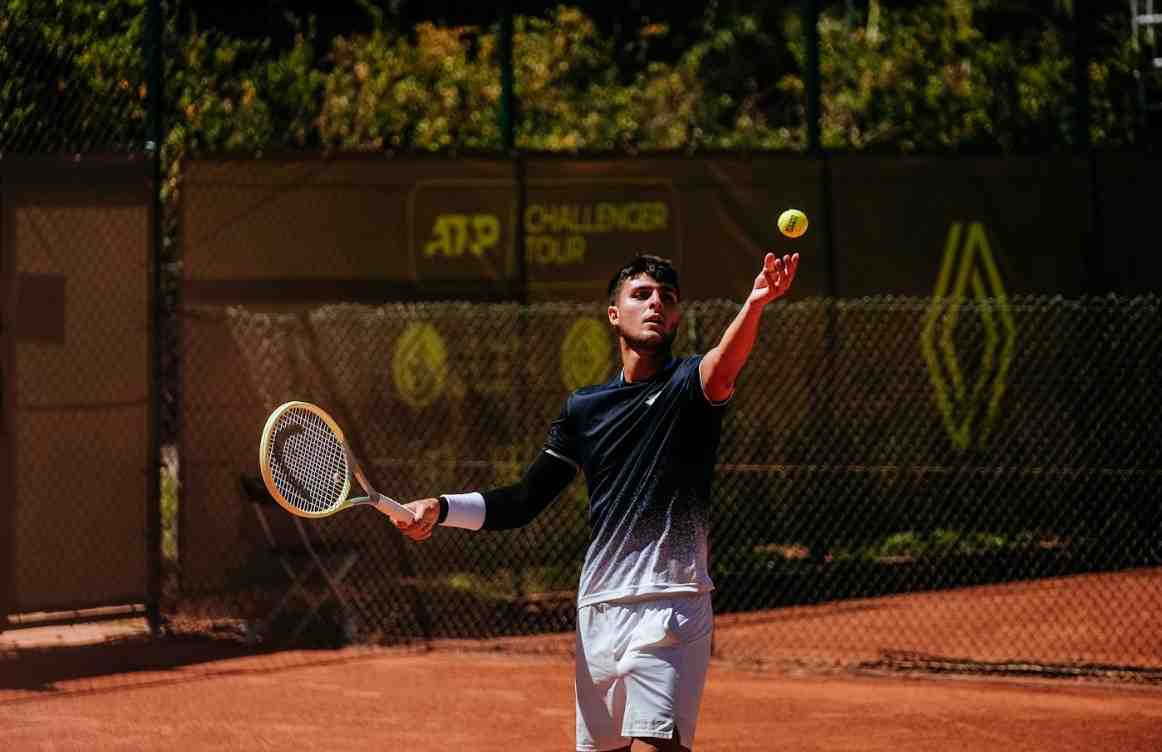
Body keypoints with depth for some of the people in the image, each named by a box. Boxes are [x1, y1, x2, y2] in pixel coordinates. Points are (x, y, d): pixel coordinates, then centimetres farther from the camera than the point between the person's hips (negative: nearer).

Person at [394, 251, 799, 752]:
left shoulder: (688, 385, -2)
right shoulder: (583, 408, 13)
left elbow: (722, 369, -27)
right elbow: (524, 501, 16)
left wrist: (754, 305, -47)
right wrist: (441, 509, 3)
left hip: (669, 603, -5)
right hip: (598, 610, 5)